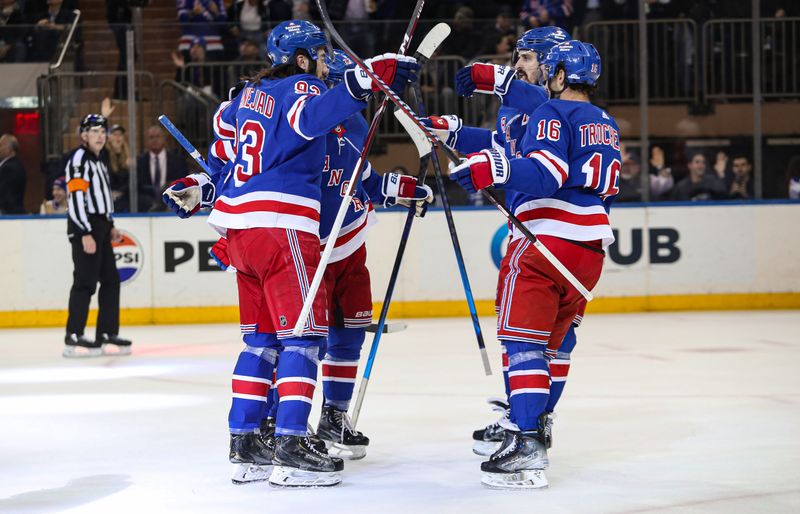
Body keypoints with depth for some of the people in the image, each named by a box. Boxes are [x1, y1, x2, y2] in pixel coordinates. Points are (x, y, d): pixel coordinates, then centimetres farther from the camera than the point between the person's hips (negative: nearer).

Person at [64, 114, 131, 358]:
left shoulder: (99, 160, 18)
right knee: (86, 281, -11)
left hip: (100, 226, 10)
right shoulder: (78, 158, -12)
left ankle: (107, 334, 15)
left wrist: (110, 226, 21)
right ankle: (73, 338, -9)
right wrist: (85, 234, -23)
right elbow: (75, 198, -19)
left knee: (111, 280, 9)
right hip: (83, 227, -10)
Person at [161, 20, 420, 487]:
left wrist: (199, 188, 43)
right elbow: (310, 116, -30)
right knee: (303, 333, -9)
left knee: (263, 336, 15)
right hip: (281, 225, -9)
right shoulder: (299, 89, -6)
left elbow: (222, 146, 31)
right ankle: (292, 446, -17)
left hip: (240, 228, 9)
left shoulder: (249, 94, 20)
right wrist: (367, 80, -39)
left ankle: (244, 440, 15)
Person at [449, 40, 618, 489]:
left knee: (523, 338, -12)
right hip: (591, 244, 9)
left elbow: (546, 172, -21)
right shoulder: (606, 125, 21)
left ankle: (527, 442, -22)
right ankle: (537, 420, 28)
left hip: (547, 237, -9)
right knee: (555, 335, 20)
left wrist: (496, 168, -32)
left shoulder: (553, 113, -6)